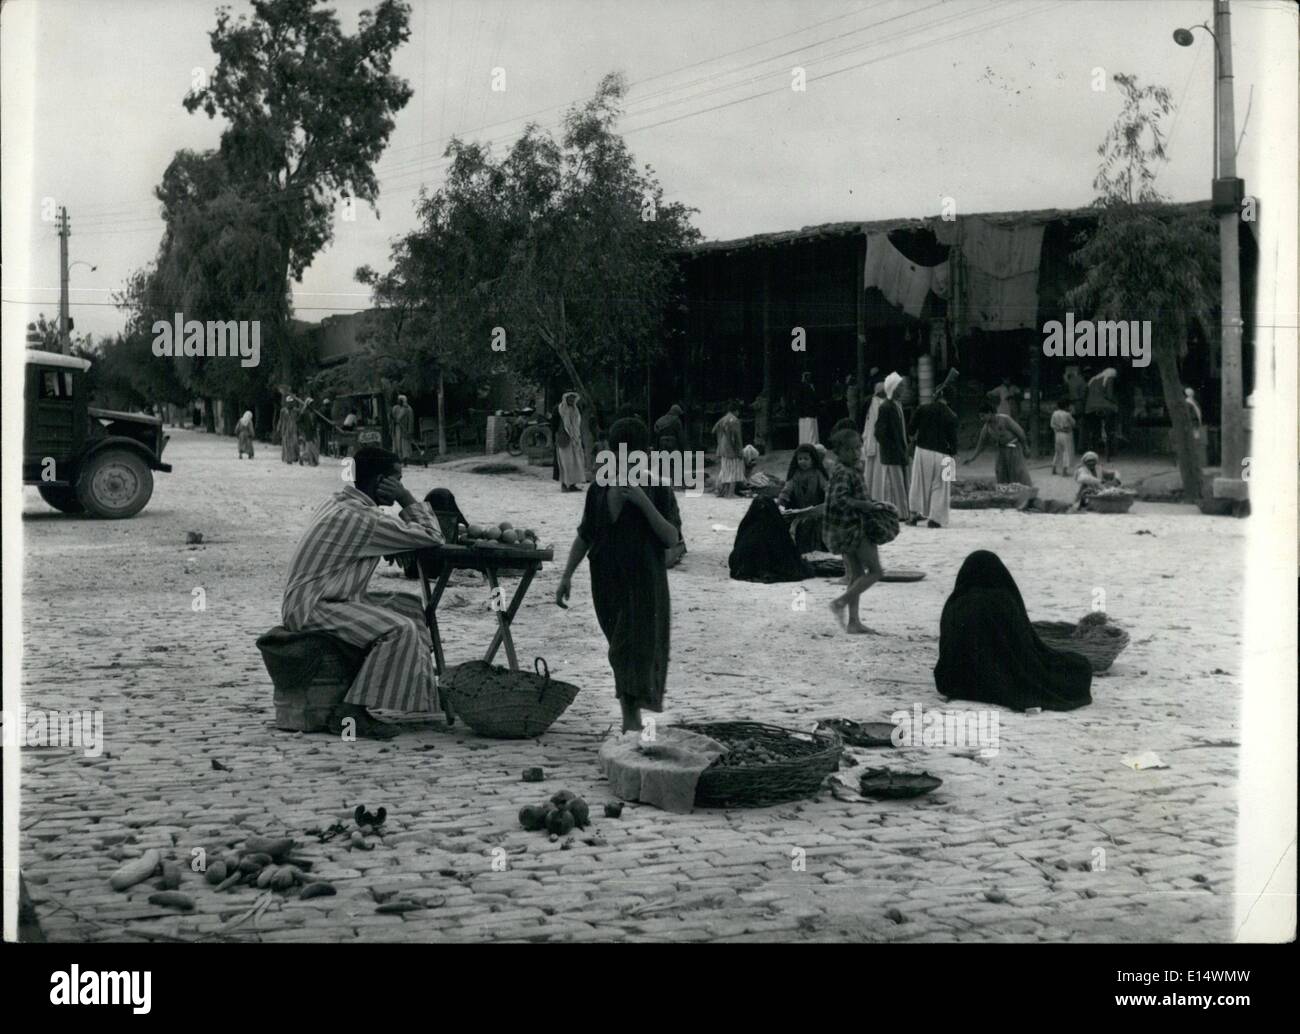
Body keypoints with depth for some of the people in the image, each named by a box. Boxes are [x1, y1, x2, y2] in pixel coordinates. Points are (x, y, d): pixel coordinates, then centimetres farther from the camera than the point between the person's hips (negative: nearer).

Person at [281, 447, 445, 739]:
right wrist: (408, 501, -5)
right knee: (399, 630, -25)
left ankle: (424, 690, 8)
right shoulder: (360, 518, -21)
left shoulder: (340, 503, 11)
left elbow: (399, 531, 24)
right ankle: (350, 712, -21)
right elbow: (430, 537, -14)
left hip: (311, 599, 11)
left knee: (411, 608, 10)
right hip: (312, 608, -11)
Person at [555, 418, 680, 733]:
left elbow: (672, 538, -12)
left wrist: (643, 502, -20)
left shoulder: (658, 490, -4)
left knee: (634, 648, -10)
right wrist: (567, 575, 4)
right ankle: (633, 720, 17)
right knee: (621, 650, 9)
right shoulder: (599, 490, 7)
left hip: (644, 581, -4)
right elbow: (584, 536, 12)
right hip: (607, 580, 4)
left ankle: (631, 722, -9)